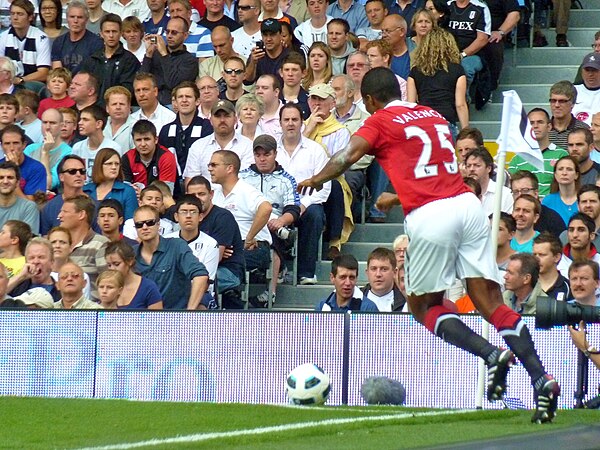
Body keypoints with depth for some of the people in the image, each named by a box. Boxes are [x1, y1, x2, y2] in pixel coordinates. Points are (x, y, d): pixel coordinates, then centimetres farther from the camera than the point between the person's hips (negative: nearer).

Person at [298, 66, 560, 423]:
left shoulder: (381, 121, 6)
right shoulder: (434, 116, 24)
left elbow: (348, 156, -9)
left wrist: (317, 179, 7)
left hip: (429, 217, -5)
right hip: (469, 203, 5)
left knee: (424, 306, 10)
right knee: (491, 302, 2)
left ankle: (491, 354, -12)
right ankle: (541, 377, -14)